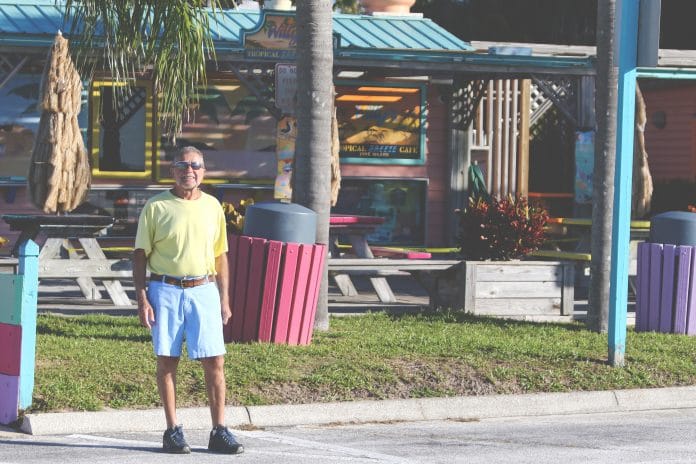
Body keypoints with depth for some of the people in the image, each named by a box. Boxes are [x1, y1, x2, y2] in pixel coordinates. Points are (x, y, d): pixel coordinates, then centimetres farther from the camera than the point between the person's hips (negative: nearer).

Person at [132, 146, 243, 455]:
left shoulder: (212, 206, 10)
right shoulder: (156, 207, 1)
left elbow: (220, 256, 15)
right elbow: (141, 255, 2)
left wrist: (224, 298, 10)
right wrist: (142, 298, -6)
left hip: (204, 290, 2)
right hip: (166, 291, -2)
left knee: (214, 362, -2)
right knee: (167, 361, 1)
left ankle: (219, 431, 4)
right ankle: (172, 431, 9)